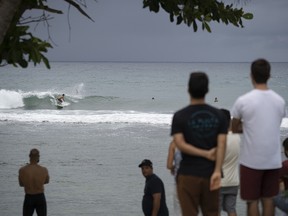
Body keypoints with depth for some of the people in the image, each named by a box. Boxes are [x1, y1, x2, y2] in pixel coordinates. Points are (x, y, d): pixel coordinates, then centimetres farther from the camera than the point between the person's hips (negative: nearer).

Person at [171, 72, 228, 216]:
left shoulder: (180, 116, -5)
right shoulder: (219, 115, 3)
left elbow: (180, 144, -15)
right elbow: (221, 145, -8)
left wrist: (206, 154, -9)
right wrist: (217, 171, -15)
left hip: (188, 174, -3)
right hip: (210, 173, 3)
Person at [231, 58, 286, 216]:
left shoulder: (243, 101, -11)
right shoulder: (280, 101, 1)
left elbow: (235, 129, 2)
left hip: (251, 160, -4)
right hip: (273, 160, 4)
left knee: (252, 201, 5)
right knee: (268, 199, 12)